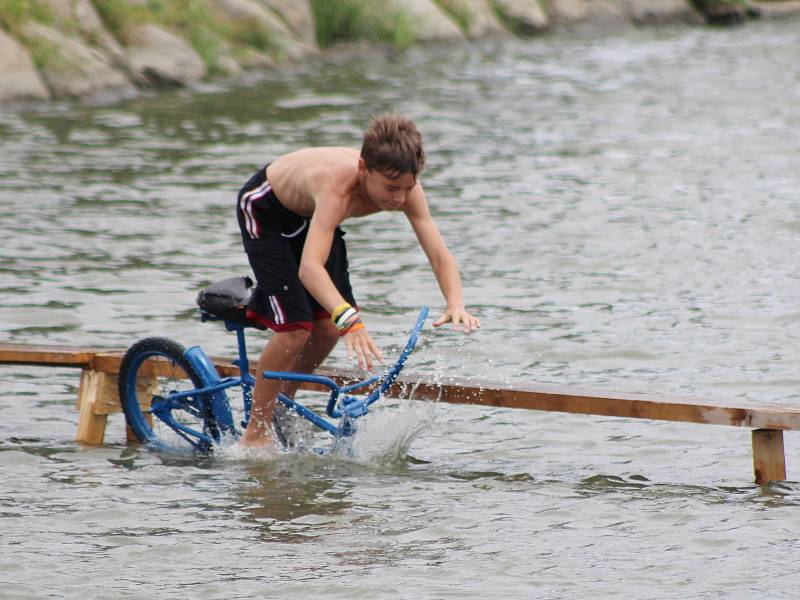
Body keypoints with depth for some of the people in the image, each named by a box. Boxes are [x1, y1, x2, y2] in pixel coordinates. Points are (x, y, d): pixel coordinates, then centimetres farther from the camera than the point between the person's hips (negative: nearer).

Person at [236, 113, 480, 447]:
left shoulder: (405, 187, -28)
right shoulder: (338, 185, -46)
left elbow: (440, 255, -29)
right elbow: (309, 267, -57)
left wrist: (455, 304, -49)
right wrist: (348, 317, -72)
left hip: (310, 215, 6)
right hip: (265, 208, -6)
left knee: (328, 328, 1)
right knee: (294, 328, -16)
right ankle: (255, 435, -3)